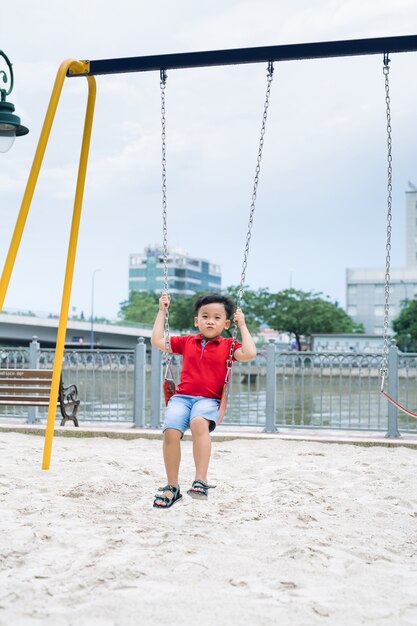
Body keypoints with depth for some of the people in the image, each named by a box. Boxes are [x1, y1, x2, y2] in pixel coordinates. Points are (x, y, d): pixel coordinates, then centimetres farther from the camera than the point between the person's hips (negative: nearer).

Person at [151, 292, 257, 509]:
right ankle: (172, 487, -11)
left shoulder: (228, 346, 11)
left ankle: (201, 480, -35)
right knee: (170, 431, -26)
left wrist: (242, 325, 2)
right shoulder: (187, 341, 18)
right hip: (182, 397, 3)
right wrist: (162, 311, 20)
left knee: (199, 423, -38)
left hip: (209, 400, -2)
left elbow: (249, 353, -6)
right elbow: (157, 341, 19)